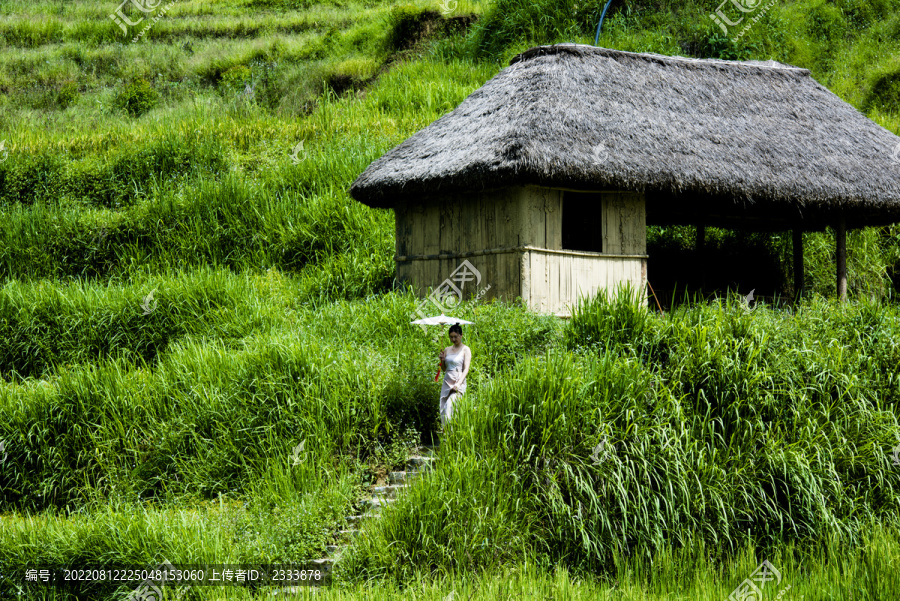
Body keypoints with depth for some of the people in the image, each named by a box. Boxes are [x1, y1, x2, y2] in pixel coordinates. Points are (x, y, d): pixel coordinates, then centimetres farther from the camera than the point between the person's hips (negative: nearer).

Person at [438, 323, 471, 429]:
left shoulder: (465, 350, -2)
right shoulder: (447, 350, 14)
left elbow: (466, 369, -9)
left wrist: (458, 383, -22)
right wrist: (442, 360, 0)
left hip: (458, 382, -6)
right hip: (447, 381, 6)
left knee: (450, 407, -20)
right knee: (443, 409, -1)